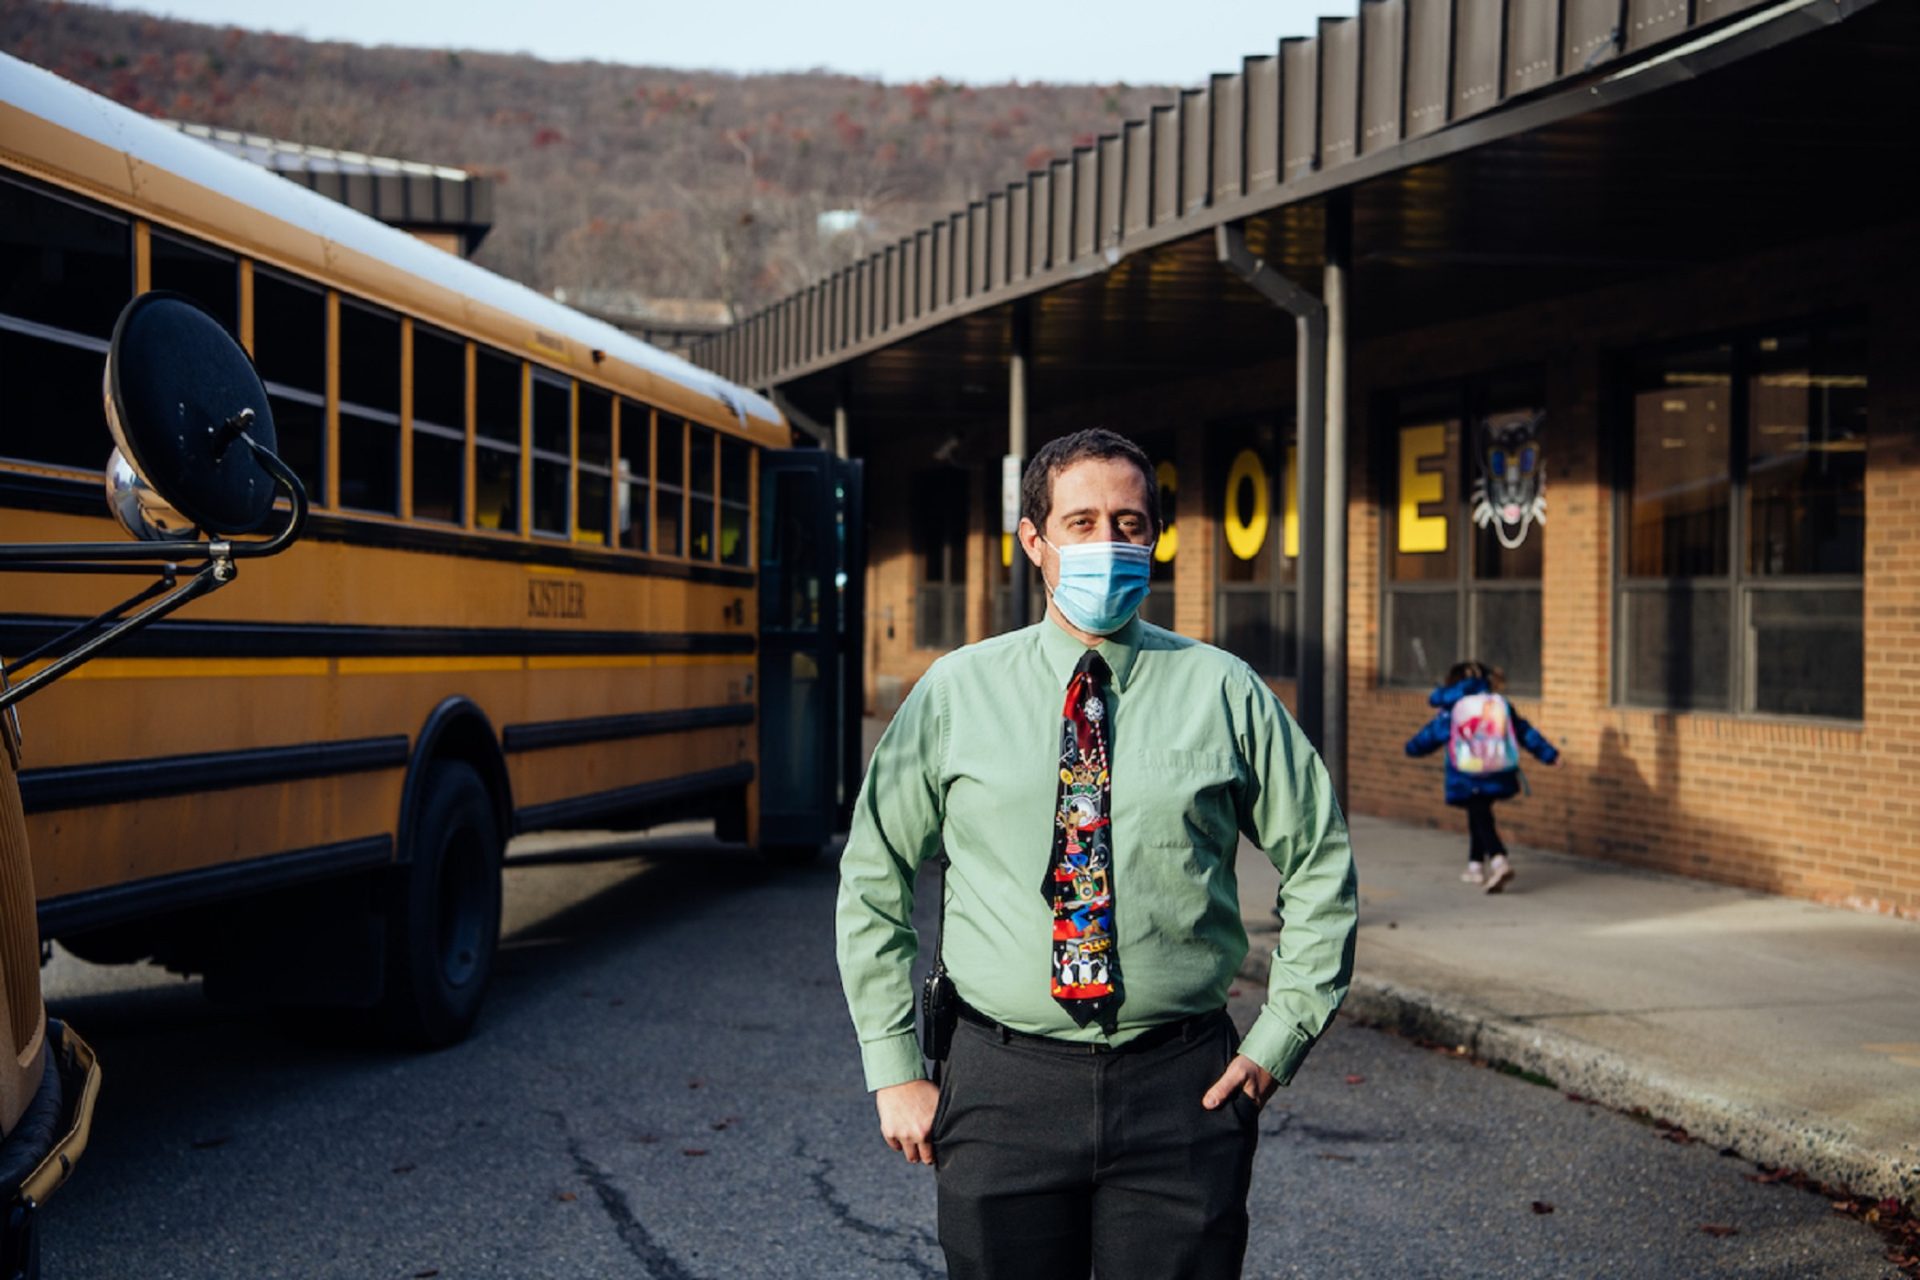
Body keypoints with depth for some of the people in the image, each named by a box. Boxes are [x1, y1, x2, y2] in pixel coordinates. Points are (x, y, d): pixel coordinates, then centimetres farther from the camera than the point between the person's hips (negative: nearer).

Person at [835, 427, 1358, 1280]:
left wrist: (1281, 1037, 2)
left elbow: (1319, 867, 10)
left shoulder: (1223, 692, 2)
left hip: (1182, 1088, 0)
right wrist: (894, 1070, 3)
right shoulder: (954, 693, 2)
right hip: (1004, 1086, 0)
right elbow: (873, 880, 7)